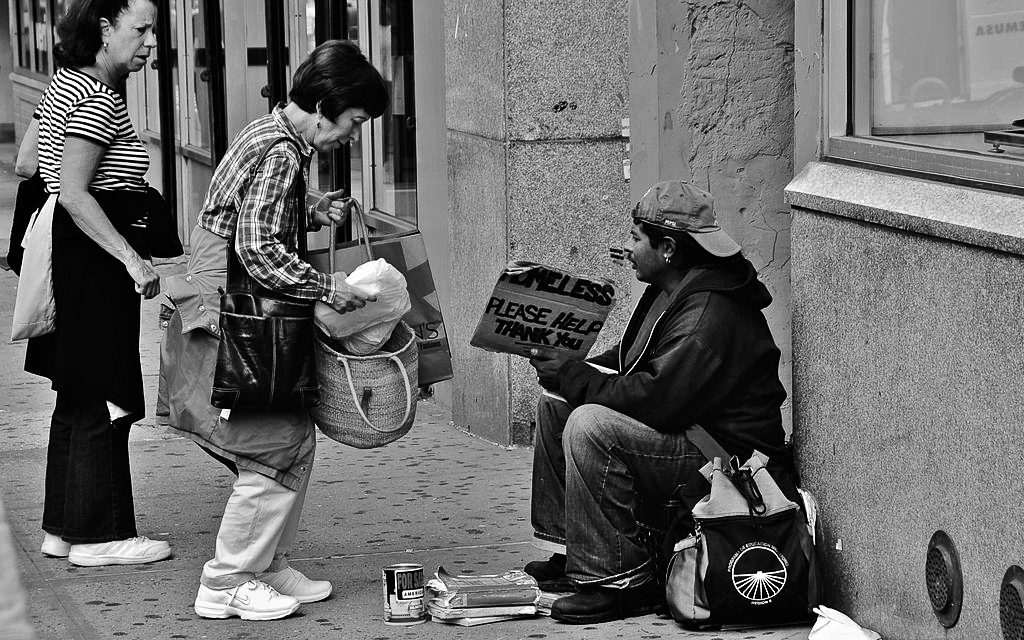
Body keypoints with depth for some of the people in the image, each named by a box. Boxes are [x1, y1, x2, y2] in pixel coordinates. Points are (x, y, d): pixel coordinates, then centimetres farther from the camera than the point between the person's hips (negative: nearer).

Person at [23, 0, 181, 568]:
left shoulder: (66, 84, 14)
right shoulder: (99, 100, -16)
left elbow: (26, 165, 20)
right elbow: (73, 192, -24)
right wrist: (132, 258, -27)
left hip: (68, 260, 11)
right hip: (92, 260, -11)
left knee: (78, 399, 15)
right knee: (101, 399, -4)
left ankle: (62, 528, 22)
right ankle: (95, 535, 2)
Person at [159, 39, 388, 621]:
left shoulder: (276, 138, 13)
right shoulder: (277, 153, -18)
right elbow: (258, 251, -25)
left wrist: (312, 216, 9)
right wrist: (325, 287, -21)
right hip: (222, 326, -10)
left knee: (296, 440, 12)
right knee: (278, 448, -8)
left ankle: (268, 565, 21)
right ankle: (225, 584, 0)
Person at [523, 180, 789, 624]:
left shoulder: (708, 315, -25)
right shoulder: (673, 290, 9)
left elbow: (657, 399, -30)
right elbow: (633, 361, 19)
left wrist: (574, 379, -20)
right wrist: (573, 370, 0)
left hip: (724, 458, -11)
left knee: (589, 426, -29)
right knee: (555, 403, 11)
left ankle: (620, 583, -23)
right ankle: (568, 551, 12)